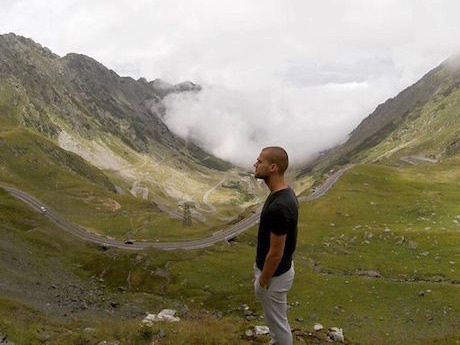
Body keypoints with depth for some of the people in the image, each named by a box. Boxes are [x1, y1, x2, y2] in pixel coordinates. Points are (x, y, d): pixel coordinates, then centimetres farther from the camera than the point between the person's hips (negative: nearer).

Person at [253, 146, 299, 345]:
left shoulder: (279, 207, -34)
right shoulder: (283, 194, -2)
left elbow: (275, 253, -26)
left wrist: (262, 282, -13)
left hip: (274, 275, -10)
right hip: (279, 269, 10)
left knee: (277, 322, 11)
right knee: (275, 319, 27)